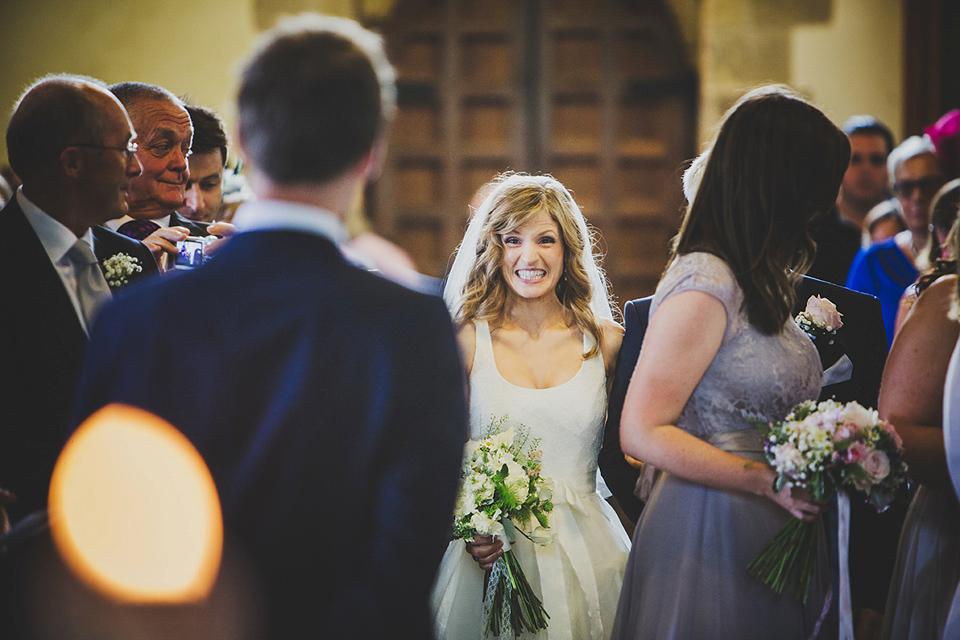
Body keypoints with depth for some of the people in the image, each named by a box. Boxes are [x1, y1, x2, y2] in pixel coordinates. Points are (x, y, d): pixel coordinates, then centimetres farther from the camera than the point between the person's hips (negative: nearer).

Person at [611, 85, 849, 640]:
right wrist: (768, 480, -22)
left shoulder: (760, 282, 12)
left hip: (773, 537, 9)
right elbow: (643, 433, -18)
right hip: (712, 536, -9)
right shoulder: (703, 286, -16)